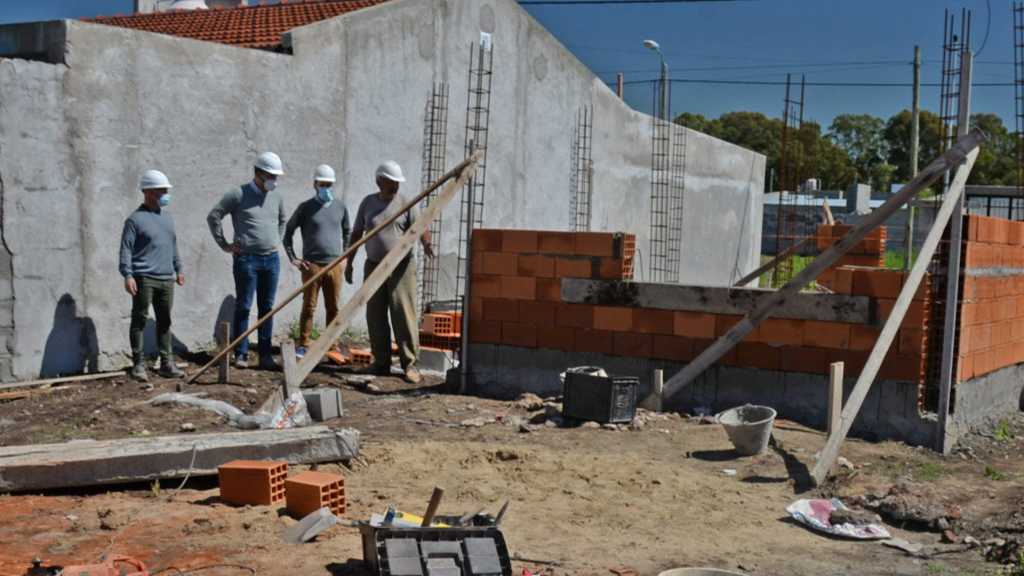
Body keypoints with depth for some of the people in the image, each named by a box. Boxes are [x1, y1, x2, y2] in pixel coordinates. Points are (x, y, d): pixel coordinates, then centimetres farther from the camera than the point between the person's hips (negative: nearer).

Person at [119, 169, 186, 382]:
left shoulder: (167, 217, 16)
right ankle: (138, 364, 4)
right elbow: (126, 249, -10)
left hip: (166, 279, 7)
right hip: (144, 279, -7)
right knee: (139, 320, -2)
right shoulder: (135, 219, -6)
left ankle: (167, 363, 17)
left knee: (164, 321, 11)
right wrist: (127, 275, -20)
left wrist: (178, 268, 22)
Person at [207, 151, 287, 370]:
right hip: (246, 259, -5)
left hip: (271, 260, 5)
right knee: (243, 307, 1)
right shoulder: (238, 194, -7)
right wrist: (224, 244, -4)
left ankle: (265, 355, 12)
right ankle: (240, 354, 7)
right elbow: (213, 216, -5)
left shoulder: (277, 198, 10)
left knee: (267, 308, 7)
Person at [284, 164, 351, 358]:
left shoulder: (340, 207, 9)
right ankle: (303, 346, 6)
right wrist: (293, 258, 2)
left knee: (333, 308, 6)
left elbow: (347, 232, 22)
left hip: (335, 265, 3)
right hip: (312, 265, -3)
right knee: (309, 307, -1)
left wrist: (346, 256, 14)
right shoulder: (306, 208, 0)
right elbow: (288, 231, 6)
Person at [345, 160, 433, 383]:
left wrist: (426, 244, -32)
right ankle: (381, 362, 14)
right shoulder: (368, 203, 9)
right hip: (374, 266, 4)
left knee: (404, 314, -8)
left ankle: (409, 363, -4)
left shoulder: (406, 203, 0)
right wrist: (349, 263, 11)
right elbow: (356, 234, 13)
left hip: (401, 267, -3)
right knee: (375, 316, 5)